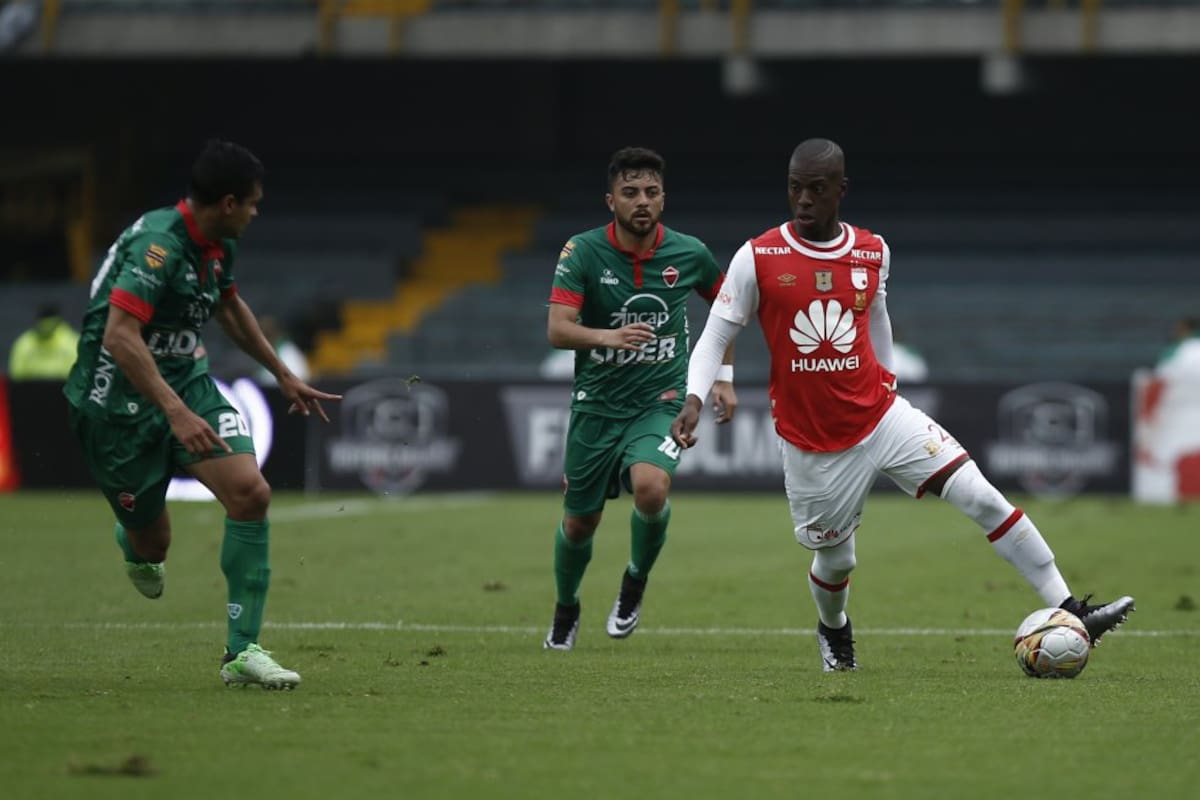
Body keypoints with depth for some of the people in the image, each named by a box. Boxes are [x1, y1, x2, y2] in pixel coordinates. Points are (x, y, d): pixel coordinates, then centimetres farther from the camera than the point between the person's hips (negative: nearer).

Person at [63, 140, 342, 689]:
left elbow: (229, 307, 25)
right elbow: (118, 337, -33)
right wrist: (175, 412, -39)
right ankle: (132, 538, 48)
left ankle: (241, 651, -9)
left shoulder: (218, 245, 3)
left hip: (187, 383, 7)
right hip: (121, 400, -7)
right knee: (151, 545, 5)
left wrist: (284, 376, 31)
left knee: (251, 493, -15)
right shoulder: (159, 244, -25)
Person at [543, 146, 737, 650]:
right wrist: (609, 336, -39)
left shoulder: (689, 254, -5)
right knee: (580, 520, 9)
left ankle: (635, 583, 1)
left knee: (651, 487, -29)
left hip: (661, 401, -1)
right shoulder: (583, 252, -11)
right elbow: (557, 330, -21)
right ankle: (566, 610, 39)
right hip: (596, 403, 1)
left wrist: (724, 376, 11)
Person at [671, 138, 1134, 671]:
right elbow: (715, 336, -4)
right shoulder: (757, 259, -10)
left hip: (881, 417, 2)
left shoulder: (873, 252, 1)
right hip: (811, 443, -2)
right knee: (836, 561, 9)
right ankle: (833, 629, 46)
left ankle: (1069, 612, -8)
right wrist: (695, 397, -18)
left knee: (983, 498, -10)